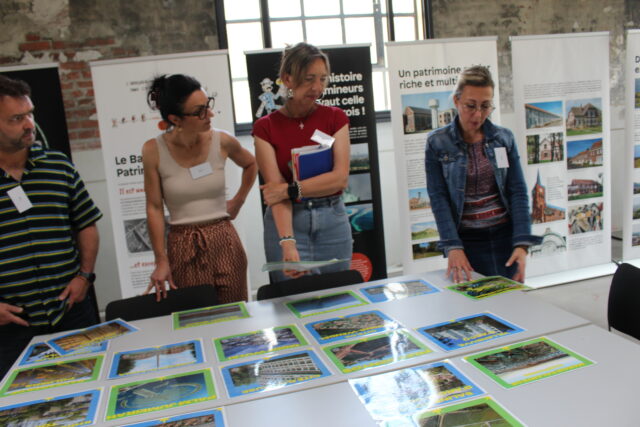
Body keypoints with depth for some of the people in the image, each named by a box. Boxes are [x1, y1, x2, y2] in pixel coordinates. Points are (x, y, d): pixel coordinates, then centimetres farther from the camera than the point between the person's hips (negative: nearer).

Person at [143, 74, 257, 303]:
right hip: (183, 246, -1)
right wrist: (161, 261, -6)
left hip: (224, 241, 2)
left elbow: (250, 164, 18)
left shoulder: (222, 141, -4)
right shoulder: (154, 150, -8)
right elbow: (154, 208, -4)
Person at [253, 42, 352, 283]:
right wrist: (288, 243, -27)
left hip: (332, 220, 2)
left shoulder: (335, 118, 0)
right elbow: (275, 189, -14)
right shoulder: (266, 127, -5)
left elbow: (341, 178, -9)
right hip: (287, 222, -2)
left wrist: (290, 190, -17)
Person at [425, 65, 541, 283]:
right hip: (467, 241, -2)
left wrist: (522, 243, -11)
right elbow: (438, 198, -9)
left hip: (505, 236, 3)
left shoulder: (505, 138, 2)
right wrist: (452, 247, -18)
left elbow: (518, 192, -1)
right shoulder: (437, 142, -5)